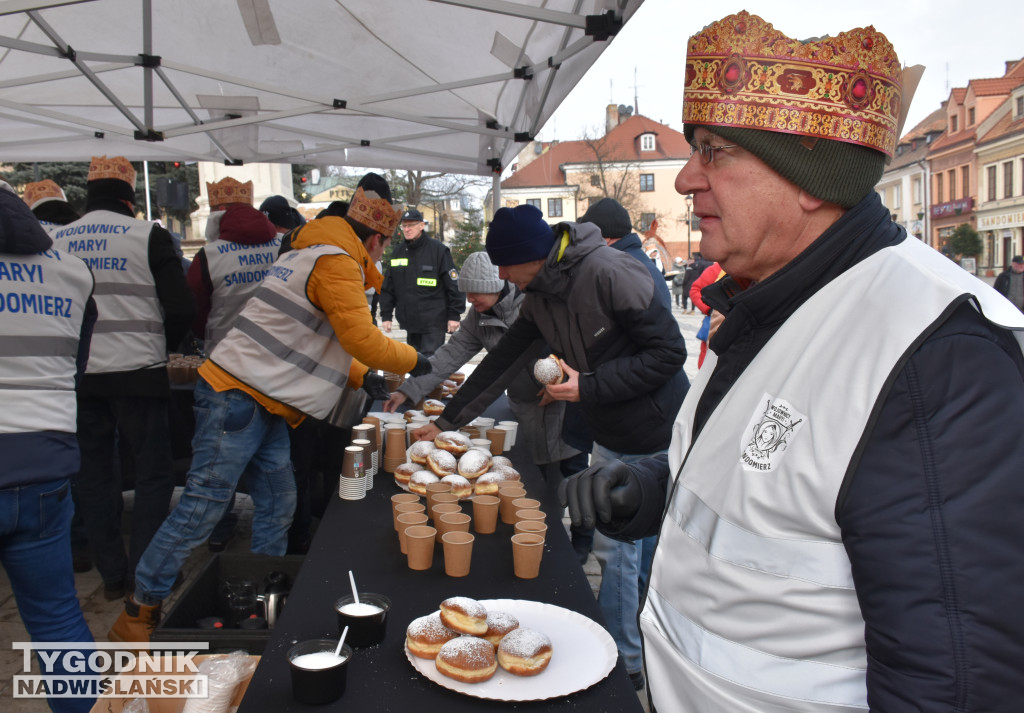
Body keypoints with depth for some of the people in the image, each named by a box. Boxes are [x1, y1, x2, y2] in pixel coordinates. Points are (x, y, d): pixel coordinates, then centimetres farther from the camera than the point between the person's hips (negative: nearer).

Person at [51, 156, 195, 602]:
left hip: (77, 376, 4)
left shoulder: (57, 240, 6)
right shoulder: (148, 235, -5)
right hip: (137, 371, -3)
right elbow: (181, 309, -8)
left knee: (92, 475, 13)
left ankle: (112, 574, 20)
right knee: (153, 473, 6)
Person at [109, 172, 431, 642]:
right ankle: (138, 616, 6)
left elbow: (318, 342, 23)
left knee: (277, 507, 12)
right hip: (237, 398, -11)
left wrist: (364, 378, 18)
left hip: (265, 407, 11)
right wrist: (412, 361, -1)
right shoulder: (337, 264, -14)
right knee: (202, 507, -5)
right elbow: (362, 339, -18)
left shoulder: (316, 253, 19)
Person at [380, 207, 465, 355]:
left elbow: (454, 284, -6)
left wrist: (454, 315, -8)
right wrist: (386, 315, 10)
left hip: (433, 322, -5)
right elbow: (387, 286, 15)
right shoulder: (398, 251, 11)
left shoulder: (438, 249, -5)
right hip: (409, 321, 6)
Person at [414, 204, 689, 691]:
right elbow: (502, 363, 11)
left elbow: (668, 352, -23)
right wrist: (445, 422, 13)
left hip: (660, 441, -7)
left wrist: (589, 386, -21)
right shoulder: (539, 298, 3)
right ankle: (629, 659, 32)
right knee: (616, 551, 14)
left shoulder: (609, 274, -23)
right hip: (611, 441, 7)